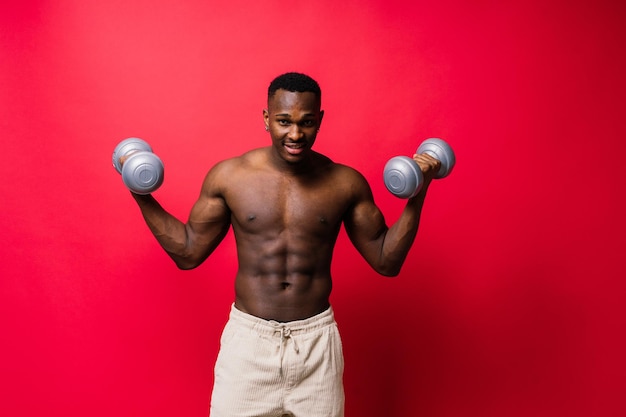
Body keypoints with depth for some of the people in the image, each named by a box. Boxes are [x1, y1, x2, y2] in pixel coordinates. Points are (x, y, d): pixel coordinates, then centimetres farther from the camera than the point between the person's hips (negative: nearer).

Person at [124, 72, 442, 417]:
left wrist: (416, 197, -5)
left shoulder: (346, 183, -3)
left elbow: (386, 261, 4)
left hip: (318, 340, 1)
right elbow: (188, 253, 5)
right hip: (247, 340, 0)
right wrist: (143, 197, -1)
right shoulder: (228, 176, -4)